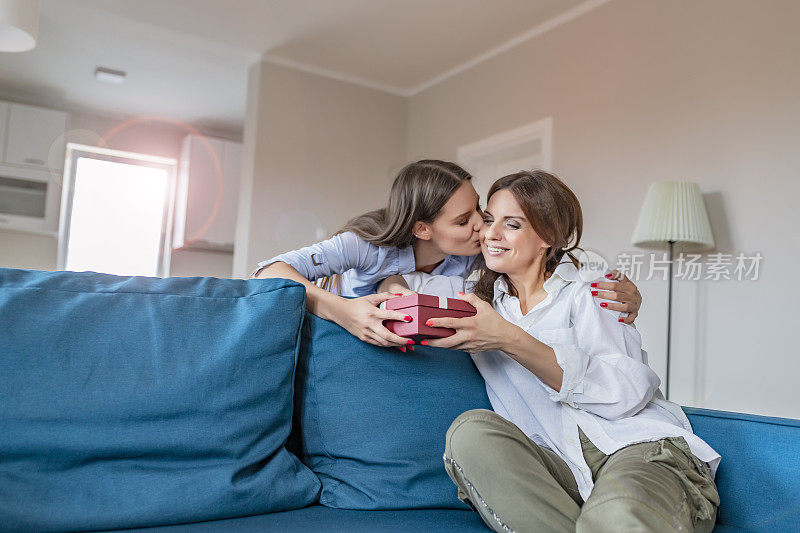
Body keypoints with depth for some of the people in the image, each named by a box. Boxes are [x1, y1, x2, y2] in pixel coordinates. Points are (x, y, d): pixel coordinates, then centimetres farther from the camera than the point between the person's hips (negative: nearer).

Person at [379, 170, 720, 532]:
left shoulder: (589, 286, 4)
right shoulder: (479, 297, 16)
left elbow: (626, 393, -11)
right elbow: (393, 278, 20)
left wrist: (510, 339, -17)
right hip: (560, 469, 6)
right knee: (471, 431, -27)